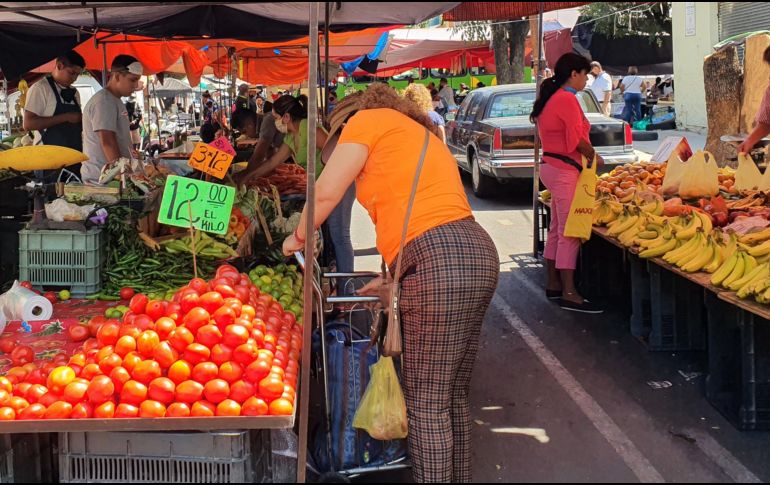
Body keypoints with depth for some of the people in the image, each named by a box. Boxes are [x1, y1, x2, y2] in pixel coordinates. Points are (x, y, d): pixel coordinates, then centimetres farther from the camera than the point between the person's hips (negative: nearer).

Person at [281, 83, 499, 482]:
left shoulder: (366, 119, 7)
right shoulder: (417, 132, 31)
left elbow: (326, 193, -1)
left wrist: (298, 238, 16)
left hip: (441, 261, -9)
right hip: (475, 254, 9)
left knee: (426, 404, -2)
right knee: (452, 398, 16)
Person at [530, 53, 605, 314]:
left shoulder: (552, 98, 16)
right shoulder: (567, 99, -14)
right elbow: (577, 140, -16)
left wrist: (588, 155, 10)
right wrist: (595, 157, 0)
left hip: (552, 167, 10)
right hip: (564, 171, -10)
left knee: (557, 230, 16)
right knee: (569, 233, -9)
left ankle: (553, 285, 24)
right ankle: (569, 294, -8)